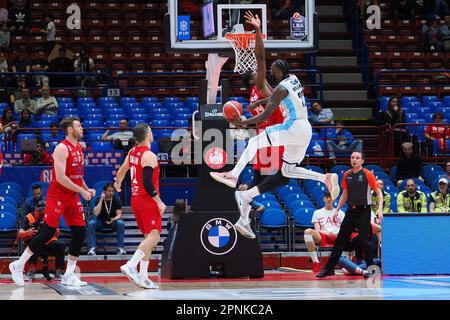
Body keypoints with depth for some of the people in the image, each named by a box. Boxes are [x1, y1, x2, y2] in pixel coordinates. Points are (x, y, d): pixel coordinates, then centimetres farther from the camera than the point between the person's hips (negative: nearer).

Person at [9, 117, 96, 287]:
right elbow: (60, 178, -23)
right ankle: (18, 265, 5)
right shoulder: (62, 149, -16)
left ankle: (69, 275, 6)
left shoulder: (79, 148, 12)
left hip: (73, 196, 8)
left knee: (79, 234, 0)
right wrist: (82, 191, -19)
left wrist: (87, 189, 9)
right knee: (47, 233, -8)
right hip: (57, 195, -8)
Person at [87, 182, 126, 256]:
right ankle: (92, 248, -30)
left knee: (121, 223, -32)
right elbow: (96, 213, -25)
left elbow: (119, 215, -11)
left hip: (113, 221, 0)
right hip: (100, 221, 0)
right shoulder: (98, 200, -10)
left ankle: (120, 248, -28)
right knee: (91, 224, -30)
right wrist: (101, 199, -27)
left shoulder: (116, 201, -7)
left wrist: (114, 219, -35)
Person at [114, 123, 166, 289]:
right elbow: (147, 182, -23)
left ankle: (143, 276, 10)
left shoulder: (132, 153, 10)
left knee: (148, 237, 14)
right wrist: (159, 201, -18)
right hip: (148, 200, -9)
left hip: (136, 199, 9)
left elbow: (121, 171, 25)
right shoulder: (149, 156, -16)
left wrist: (118, 184, 45)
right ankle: (130, 266, -26)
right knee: (153, 236, -12)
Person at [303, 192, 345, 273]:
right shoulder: (317, 213, 22)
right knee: (308, 231, -33)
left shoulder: (340, 212, 24)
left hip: (337, 237, 0)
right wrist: (326, 233, -13)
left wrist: (338, 233, -12)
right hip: (321, 237, 0)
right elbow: (317, 229, 9)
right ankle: (316, 262, -31)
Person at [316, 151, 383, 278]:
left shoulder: (368, 174, -6)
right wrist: (337, 209, 15)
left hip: (363, 211, -5)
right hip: (351, 211, 5)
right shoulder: (346, 175, 9)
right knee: (340, 239, 5)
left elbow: (379, 192, -5)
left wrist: (379, 209, -17)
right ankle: (329, 268, 9)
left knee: (364, 240, -7)